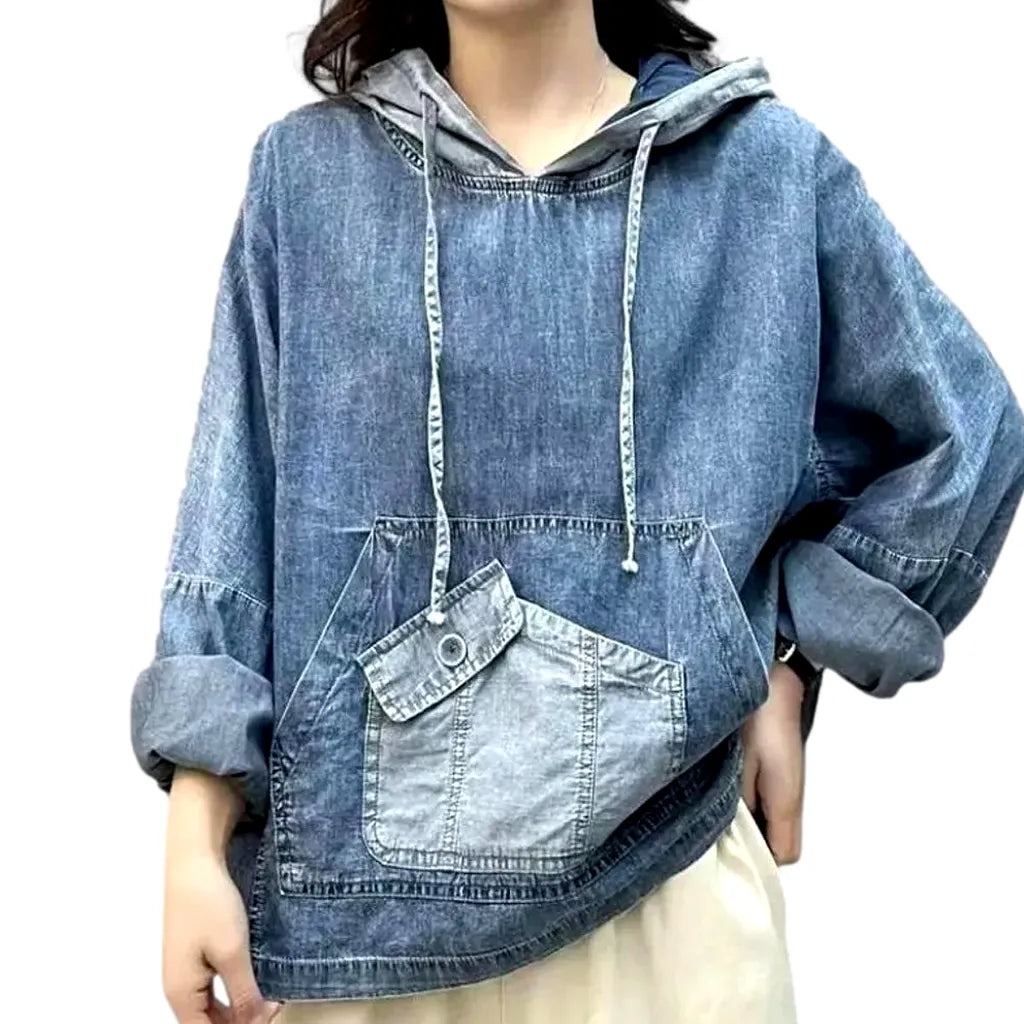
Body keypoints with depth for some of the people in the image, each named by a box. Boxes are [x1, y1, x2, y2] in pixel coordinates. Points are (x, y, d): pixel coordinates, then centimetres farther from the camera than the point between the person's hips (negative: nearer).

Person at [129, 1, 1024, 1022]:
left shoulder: (764, 161, 0)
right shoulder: (307, 171, 1)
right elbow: (233, 508, -1)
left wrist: (789, 657, 2)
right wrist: (197, 853, -6)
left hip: (664, 866, 0)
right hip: (355, 870, 1)